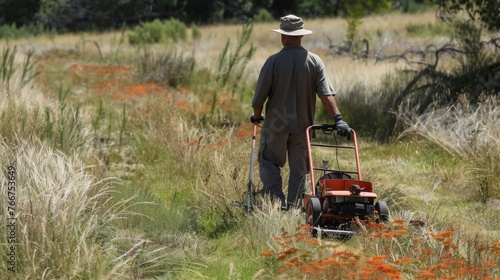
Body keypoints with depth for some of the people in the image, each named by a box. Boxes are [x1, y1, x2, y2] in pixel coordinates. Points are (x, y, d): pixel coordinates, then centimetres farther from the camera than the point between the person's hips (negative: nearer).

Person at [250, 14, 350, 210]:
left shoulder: (274, 61, -9)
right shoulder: (314, 61, -3)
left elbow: (260, 94, -6)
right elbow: (326, 93, -12)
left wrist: (257, 115, 12)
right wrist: (338, 119, -14)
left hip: (277, 123, -3)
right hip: (303, 124, 3)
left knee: (269, 162, 8)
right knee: (299, 168, 11)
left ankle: (275, 200, -7)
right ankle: (294, 206, 10)